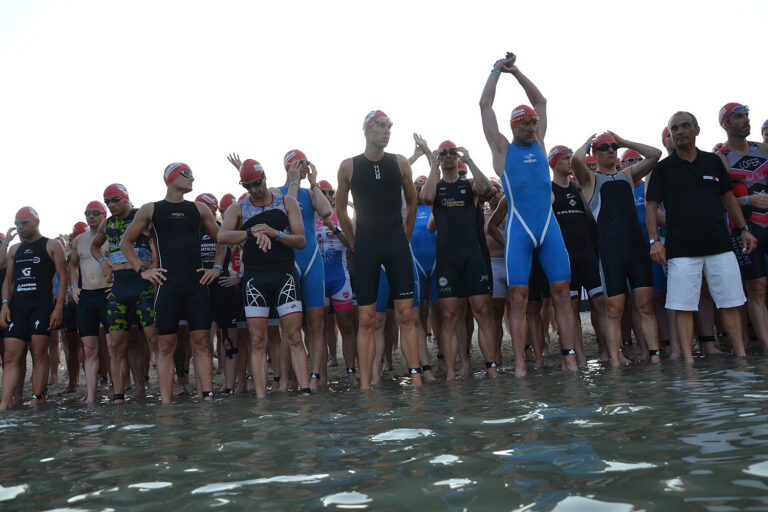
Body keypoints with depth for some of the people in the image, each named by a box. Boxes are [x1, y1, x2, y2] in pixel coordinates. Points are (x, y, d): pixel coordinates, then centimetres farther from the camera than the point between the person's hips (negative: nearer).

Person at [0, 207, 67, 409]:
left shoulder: (52, 246, 5)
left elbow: (62, 277, -1)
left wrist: (59, 307, -10)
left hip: (42, 304, -5)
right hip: (17, 306, 5)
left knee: (39, 354, -5)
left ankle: (35, 402, -3)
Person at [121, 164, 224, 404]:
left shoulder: (199, 209, 14)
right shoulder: (150, 210, 7)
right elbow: (126, 243, 12)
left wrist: (217, 267, 9)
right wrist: (142, 270, 1)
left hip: (198, 283, 2)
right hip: (167, 284, -2)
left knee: (201, 343, 2)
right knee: (166, 345, 0)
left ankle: (208, 397, 3)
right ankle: (166, 402, 4)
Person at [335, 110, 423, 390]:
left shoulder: (400, 163, 5)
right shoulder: (348, 166, 2)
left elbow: (412, 202, 15)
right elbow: (341, 209, 10)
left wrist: (405, 237, 10)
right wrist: (355, 243, 6)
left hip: (397, 246, 1)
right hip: (366, 248, -1)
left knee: (405, 316, 0)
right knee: (366, 319, 0)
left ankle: (416, 378, 3)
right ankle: (365, 385, 4)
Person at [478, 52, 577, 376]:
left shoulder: (538, 143, 18)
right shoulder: (503, 149, 7)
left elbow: (541, 101, 24)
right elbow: (485, 105, 7)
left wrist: (516, 72, 23)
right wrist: (497, 70, 15)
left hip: (549, 226, 4)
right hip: (519, 228, -4)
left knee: (562, 292, 0)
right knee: (519, 298, -4)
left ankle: (569, 356, 4)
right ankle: (519, 364, -1)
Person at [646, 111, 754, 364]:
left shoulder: (713, 161, 13)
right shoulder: (663, 168, 4)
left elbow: (728, 197, 19)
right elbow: (651, 206, 1)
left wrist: (744, 229, 13)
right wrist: (654, 240, -10)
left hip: (720, 245, 3)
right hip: (681, 249, -3)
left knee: (730, 303, 6)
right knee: (683, 307, -3)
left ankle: (742, 355, 15)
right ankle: (688, 360, 2)